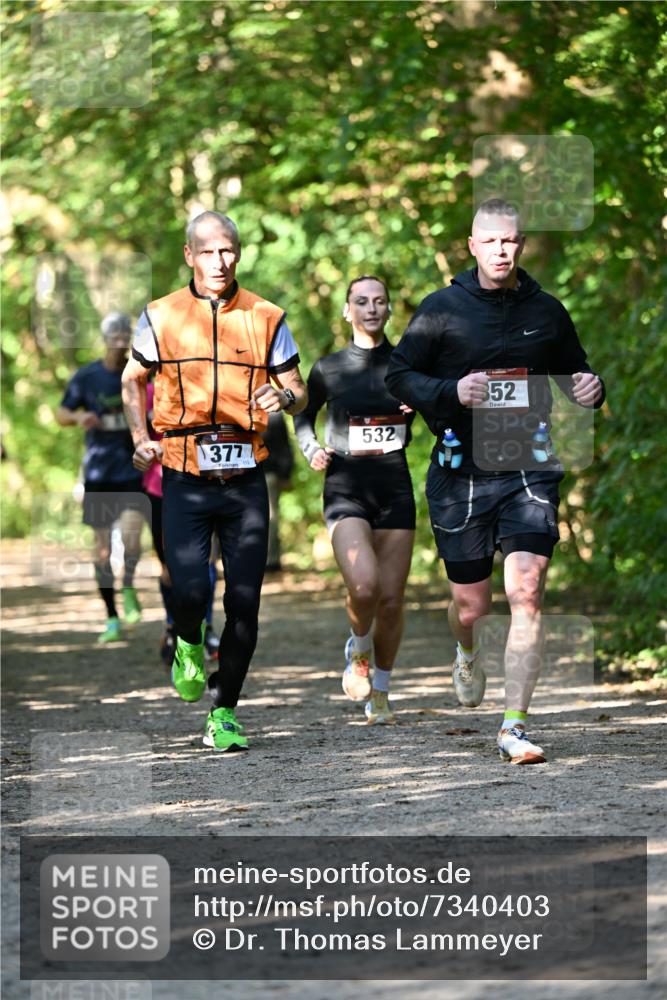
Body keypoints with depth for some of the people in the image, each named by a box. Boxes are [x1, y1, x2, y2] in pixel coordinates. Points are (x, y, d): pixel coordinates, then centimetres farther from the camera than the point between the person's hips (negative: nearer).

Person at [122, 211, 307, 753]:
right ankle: (189, 645, 21)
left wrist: (285, 396, -14)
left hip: (245, 480, 1)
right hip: (185, 479, -1)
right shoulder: (162, 317, 4)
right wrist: (141, 436, 4)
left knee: (244, 602, -2)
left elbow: (299, 393, 10)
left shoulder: (266, 318, 5)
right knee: (190, 590, -16)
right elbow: (132, 380, 19)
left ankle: (223, 713, 12)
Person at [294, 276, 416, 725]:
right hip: (346, 490, -2)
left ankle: (380, 692, 21)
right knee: (364, 587, -23)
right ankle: (358, 650, 9)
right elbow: (303, 417, 19)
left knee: (392, 598, 1)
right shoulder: (329, 368, 4)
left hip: (395, 489, 2)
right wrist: (312, 450, 0)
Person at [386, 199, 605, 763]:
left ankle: (515, 727, -13)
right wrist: (451, 392, -16)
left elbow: (573, 369, 22)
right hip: (463, 471, -1)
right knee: (472, 606, 7)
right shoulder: (443, 309, 0)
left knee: (526, 593, -15)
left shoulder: (546, 311, 8)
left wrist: (591, 388, -1)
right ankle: (467, 654, 46)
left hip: (529, 469, 1)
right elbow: (399, 375, 1)